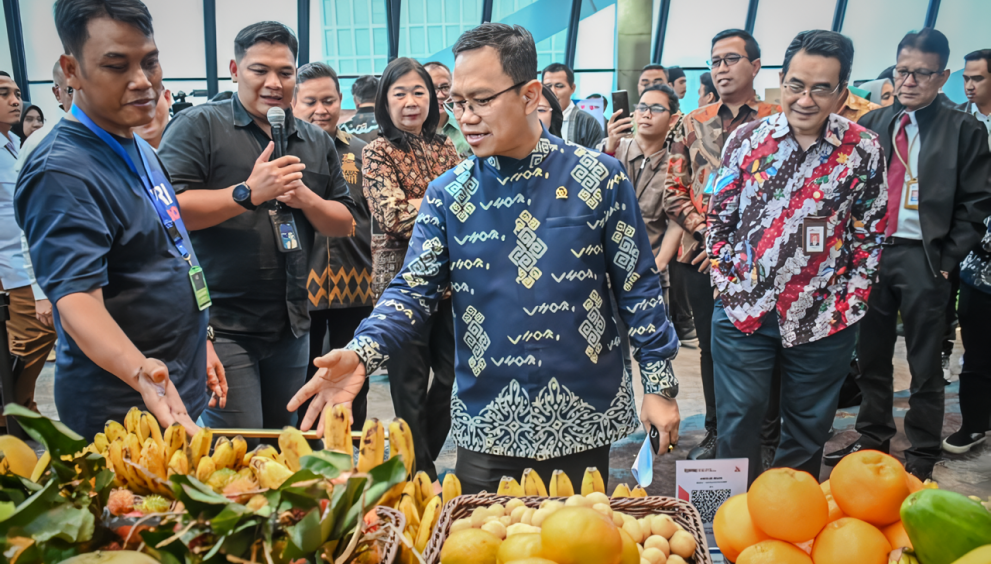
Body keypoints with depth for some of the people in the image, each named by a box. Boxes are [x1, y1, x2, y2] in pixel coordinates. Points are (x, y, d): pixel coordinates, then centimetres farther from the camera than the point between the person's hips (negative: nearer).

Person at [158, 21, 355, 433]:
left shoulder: (317, 142, 13)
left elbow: (344, 223, 12)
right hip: (222, 323, -5)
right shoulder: (198, 125, -4)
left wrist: (306, 199, -7)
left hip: (291, 324, 6)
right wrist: (248, 193, -21)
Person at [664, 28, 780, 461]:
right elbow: (674, 189, 6)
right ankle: (716, 432, 27)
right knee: (711, 345, 13)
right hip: (701, 256, 3)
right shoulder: (693, 124, 10)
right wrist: (705, 230, -7)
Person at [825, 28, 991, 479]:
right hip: (870, 252, 3)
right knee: (871, 356, 14)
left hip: (923, 258, -3)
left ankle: (922, 455, 20)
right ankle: (872, 438, 30)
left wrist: (947, 261, -8)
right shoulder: (871, 125, 8)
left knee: (925, 364, 6)